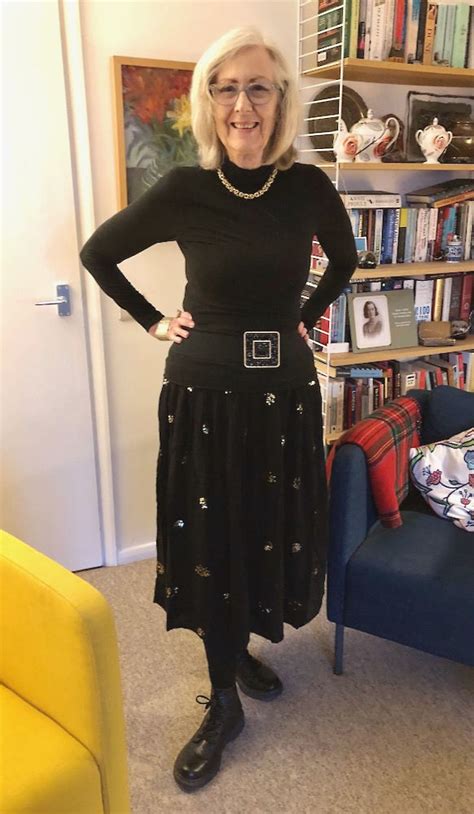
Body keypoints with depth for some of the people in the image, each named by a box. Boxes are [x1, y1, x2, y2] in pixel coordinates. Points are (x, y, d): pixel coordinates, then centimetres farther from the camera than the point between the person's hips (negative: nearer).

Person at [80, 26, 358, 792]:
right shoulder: (184, 189, -8)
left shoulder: (309, 186, -2)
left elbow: (345, 260, 18)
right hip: (205, 389, -2)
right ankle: (224, 702, 26)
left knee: (273, 529, 13)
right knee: (212, 540, 6)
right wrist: (152, 321, 0)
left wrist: (305, 318, 10)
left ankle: (239, 648, 43)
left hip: (285, 388, 3)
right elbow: (97, 252, 5)